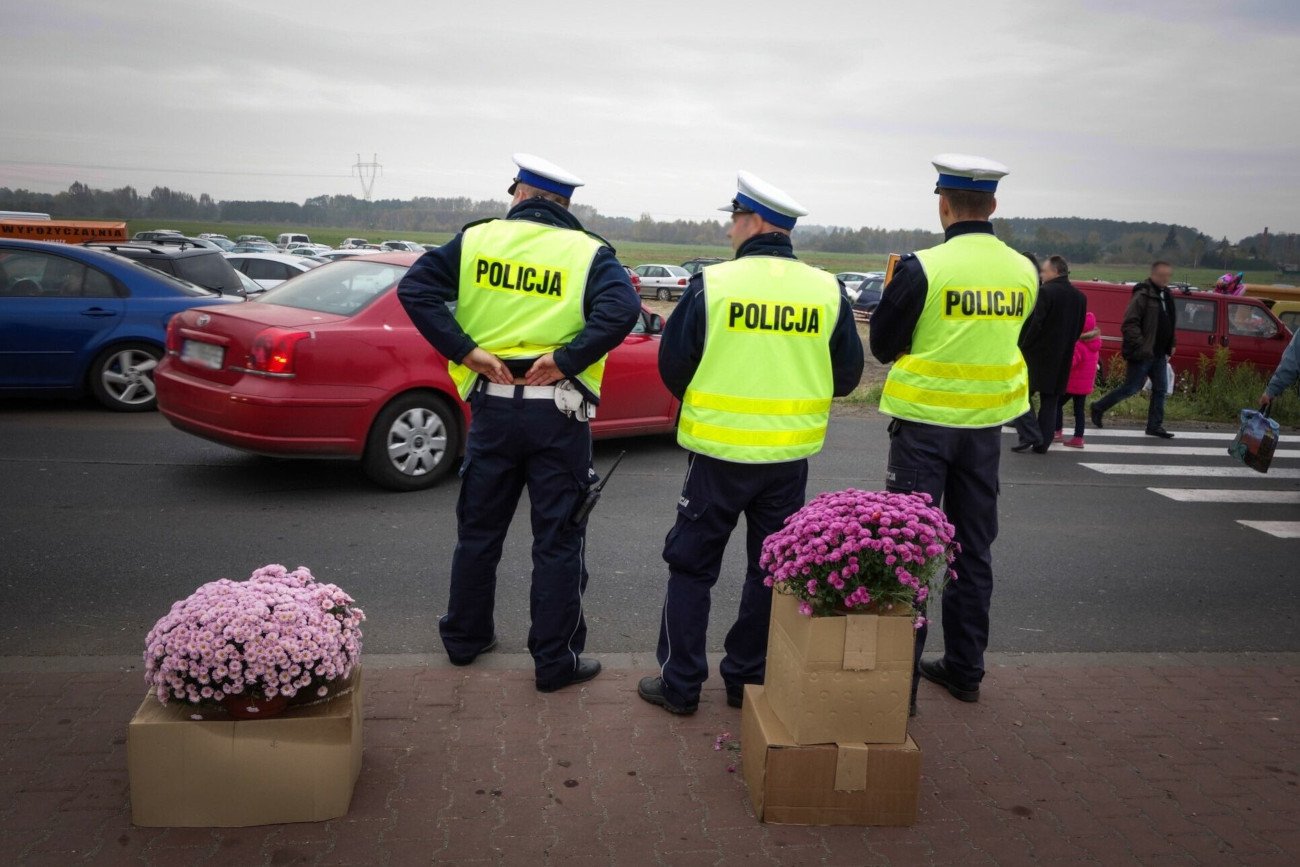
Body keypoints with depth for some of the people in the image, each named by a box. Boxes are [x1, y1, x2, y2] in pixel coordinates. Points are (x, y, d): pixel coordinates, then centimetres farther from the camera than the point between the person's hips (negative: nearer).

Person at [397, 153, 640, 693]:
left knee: (479, 530, 18)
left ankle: (465, 636, 33)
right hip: (558, 414, -2)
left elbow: (415, 288, -6)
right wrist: (566, 360, -17)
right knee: (558, 540, 7)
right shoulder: (588, 253, -3)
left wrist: (467, 351, -10)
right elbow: (621, 309, -22)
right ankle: (556, 661, 13)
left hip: (492, 406, 3)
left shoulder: (477, 239, 3)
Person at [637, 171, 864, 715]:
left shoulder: (712, 283, -10)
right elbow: (847, 376, 6)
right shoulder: (828, 291, 0)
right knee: (771, 570, 15)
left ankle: (680, 684, 16)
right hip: (790, 457, 3)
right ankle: (749, 679, 25)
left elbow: (672, 365, -4)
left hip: (718, 450, -3)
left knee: (692, 566, 10)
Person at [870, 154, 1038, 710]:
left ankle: (902, 676, 5)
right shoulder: (1023, 272, 1)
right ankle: (965, 669, 25)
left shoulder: (923, 268, -15)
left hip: (925, 423, -5)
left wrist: (895, 288, 8)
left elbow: (882, 345, -7)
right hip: (986, 423, 5)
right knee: (973, 549, 15)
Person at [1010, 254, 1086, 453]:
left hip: (1037, 355, -7)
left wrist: (1023, 346, -9)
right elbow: (1079, 328, 13)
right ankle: (1042, 443, 13)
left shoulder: (1045, 292, -14)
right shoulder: (1080, 297, 10)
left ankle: (1030, 435, -7)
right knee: (1050, 400, 12)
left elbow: (1035, 324, -18)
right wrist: (1063, 346, 18)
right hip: (1062, 360, 7)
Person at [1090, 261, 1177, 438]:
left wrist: (1170, 346, 15)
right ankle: (1099, 407, 14)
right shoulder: (1143, 295, -14)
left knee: (1160, 390, 8)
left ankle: (1154, 426, 15)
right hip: (1142, 354, -8)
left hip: (1159, 354, 8)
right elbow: (1129, 325, -20)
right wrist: (1141, 346, -24)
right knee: (1131, 388, -2)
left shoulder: (1166, 295, 12)